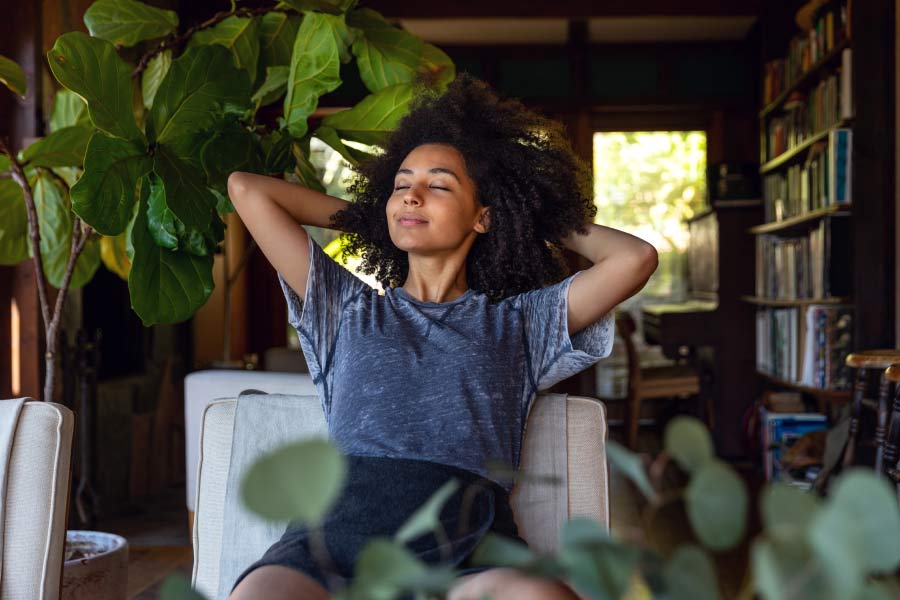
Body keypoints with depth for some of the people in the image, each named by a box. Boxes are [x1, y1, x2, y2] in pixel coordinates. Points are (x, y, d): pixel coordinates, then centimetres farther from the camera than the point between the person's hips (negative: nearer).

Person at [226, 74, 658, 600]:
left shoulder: (516, 321, 24)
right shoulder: (349, 308, 27)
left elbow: (636, 259, 15)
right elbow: (246, 189, 29)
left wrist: (547, 222, 31)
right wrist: (363, 214, 38)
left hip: (472, 545, -1)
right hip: (342, 522, 1)